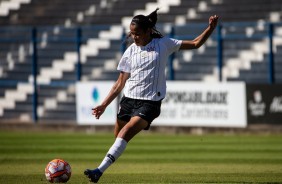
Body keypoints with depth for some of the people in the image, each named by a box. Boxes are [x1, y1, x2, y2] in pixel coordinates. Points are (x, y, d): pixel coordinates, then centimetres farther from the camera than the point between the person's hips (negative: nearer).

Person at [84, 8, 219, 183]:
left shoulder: (164, 44, 1)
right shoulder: (131, 51, 7)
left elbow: (195, 43, 4)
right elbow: (120, 83, 11)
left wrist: (211, 28, -11)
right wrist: (104, 105, 5)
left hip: (150, 102, -5)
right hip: (128, 100, 5)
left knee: (125, 133, -22)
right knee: (118, 138, 3)